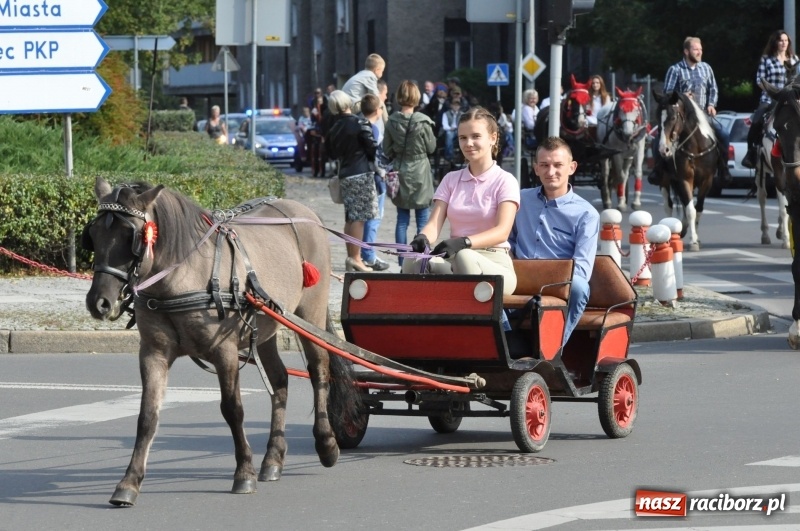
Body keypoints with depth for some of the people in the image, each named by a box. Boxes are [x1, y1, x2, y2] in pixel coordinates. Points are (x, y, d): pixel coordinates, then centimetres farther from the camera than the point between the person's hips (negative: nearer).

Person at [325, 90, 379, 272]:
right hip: (362, 173, -6)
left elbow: (332, 153, 16)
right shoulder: (360, 124, -10)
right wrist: (375, 163, 5)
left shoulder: (334, 129, 8)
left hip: (344, 175, 6)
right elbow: (372, 148, -11)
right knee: (359, 217, -6)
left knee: (350, 218, 11)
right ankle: (356, 258, -9)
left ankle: (351, 257, 14)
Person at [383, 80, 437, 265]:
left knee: (402, 220, 9)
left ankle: (402, 259, 10)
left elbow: (387, 150, 2)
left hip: (400, 172, 3)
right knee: (423, 219, 4)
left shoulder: (391, 122, -5)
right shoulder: (422, 122, -14)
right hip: (419, 172, -3)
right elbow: (431, 147, -4)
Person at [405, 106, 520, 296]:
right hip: (453, 262, 4)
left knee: (464, 258, -42)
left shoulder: (504, 181, 4)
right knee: (413, 262, -32)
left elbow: (502, 231, -12)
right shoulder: (451, 180, 19)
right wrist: (422, 238, -21)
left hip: (494, 264, -4)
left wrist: (464, 242, -31)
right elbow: (435, 223, 5)